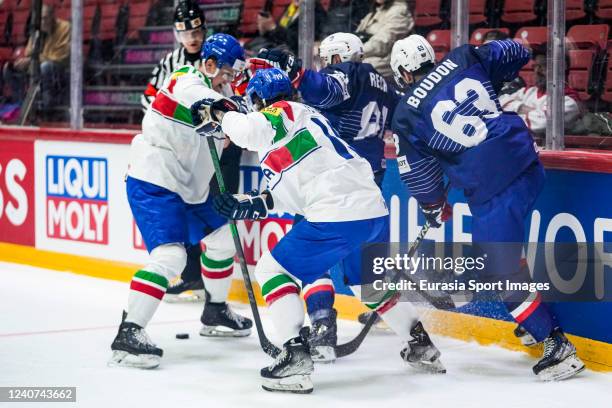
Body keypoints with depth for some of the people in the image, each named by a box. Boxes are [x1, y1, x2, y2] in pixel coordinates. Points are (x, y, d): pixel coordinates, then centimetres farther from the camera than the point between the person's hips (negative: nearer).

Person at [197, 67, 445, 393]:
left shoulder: (281, 112, 1)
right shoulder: (305, 116, 28)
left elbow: (249, 130, -23)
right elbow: (292, 193, 24)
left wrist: (221, 114, -3)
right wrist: (254, 205, 17)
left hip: (338, 215, -9)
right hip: (374, 208, 9)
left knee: (272, 269, 3)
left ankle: (296, 357, -7)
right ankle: (421, 347, 38)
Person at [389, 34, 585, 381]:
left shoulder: (407, 115, 0)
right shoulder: (464, 60, 8)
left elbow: (418, 173, 7)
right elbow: (517, 54, 16)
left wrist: (435, 207, 25)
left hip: (491, 189, -7)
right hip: (529, 166, 7)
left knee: (501, 272, 1)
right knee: (504, 245, 28)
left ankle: (559, 347, -1)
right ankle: (534, 317, 34)